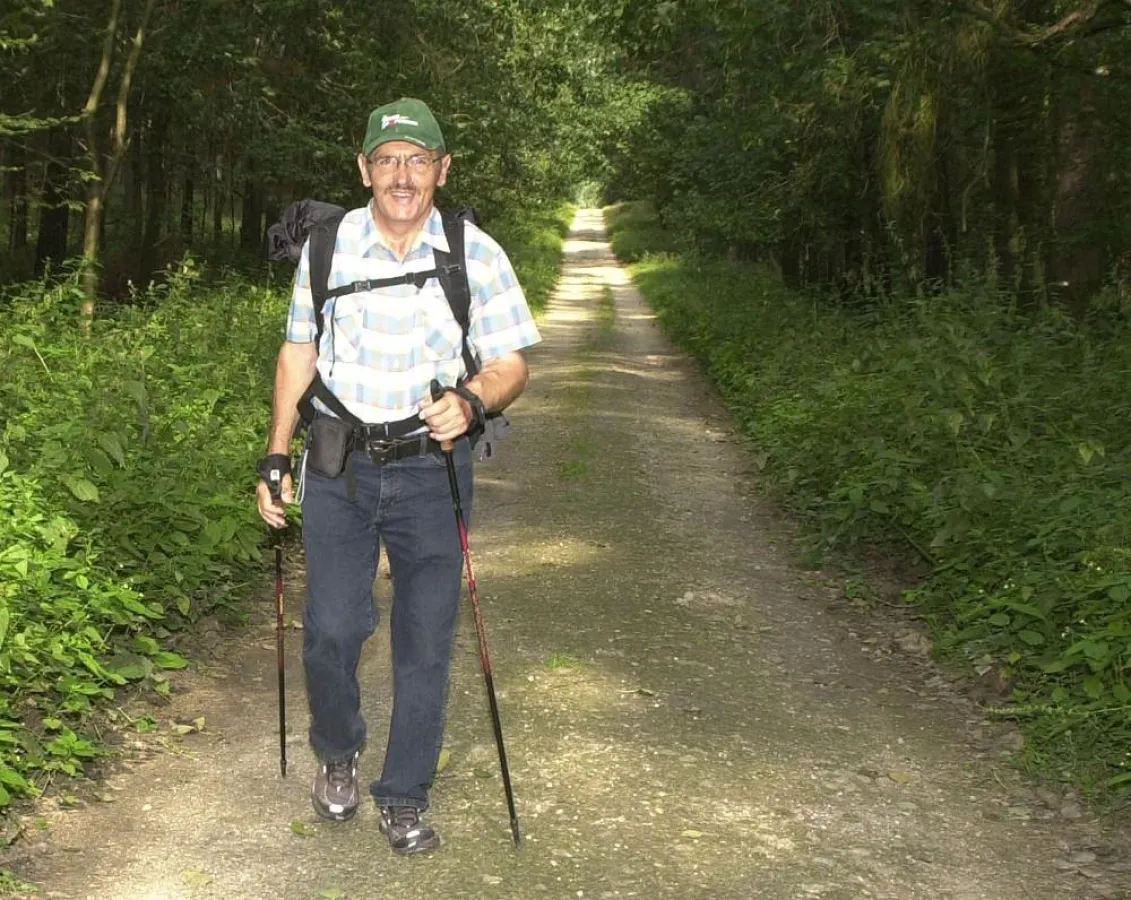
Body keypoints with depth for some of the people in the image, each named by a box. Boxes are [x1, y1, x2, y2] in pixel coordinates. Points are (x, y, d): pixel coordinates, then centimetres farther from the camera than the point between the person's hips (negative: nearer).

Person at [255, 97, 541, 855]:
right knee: (331, 628, -1)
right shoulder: (327, 245, -1)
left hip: (431, 468, 0)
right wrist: (277, 458, 7)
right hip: (339, 464, 1)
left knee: (426, 639, 3)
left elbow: (511, 364, -3)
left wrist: (471, 402, -25)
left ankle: (405, 799, 21)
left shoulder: (477, 255, -6)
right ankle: (337, 757, 29)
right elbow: (298, 353, 9)